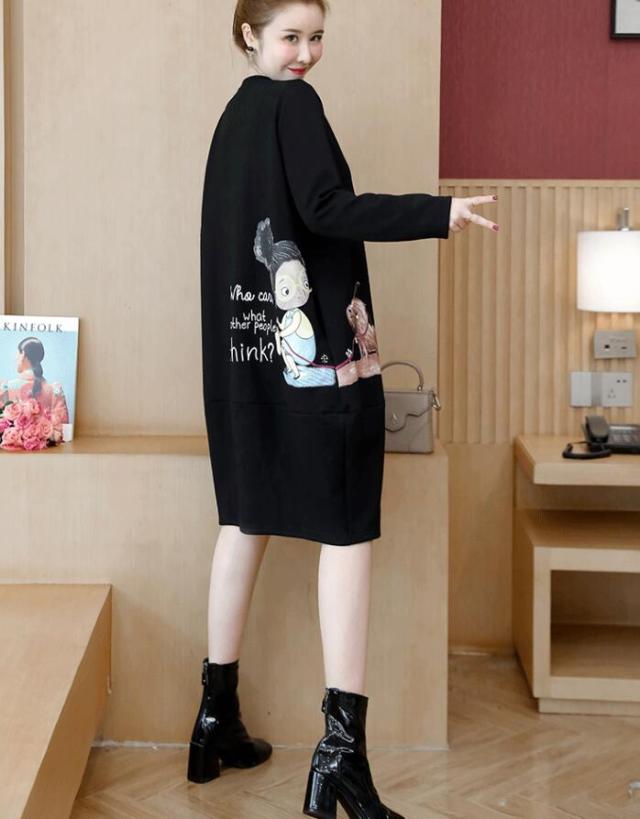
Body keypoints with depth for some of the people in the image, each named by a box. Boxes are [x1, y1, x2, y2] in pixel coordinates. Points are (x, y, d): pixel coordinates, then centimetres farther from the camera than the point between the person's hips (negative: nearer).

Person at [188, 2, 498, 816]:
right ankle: (341, 750, -11)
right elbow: (325, 209, -19)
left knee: (247, 518, 13)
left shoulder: (234, 115, 17)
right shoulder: (293, 103, -7)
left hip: (245, 350, 9)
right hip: (316, 348, -9)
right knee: (347, 528, -7)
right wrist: (438, 212, -21)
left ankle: (218, 718, 19)